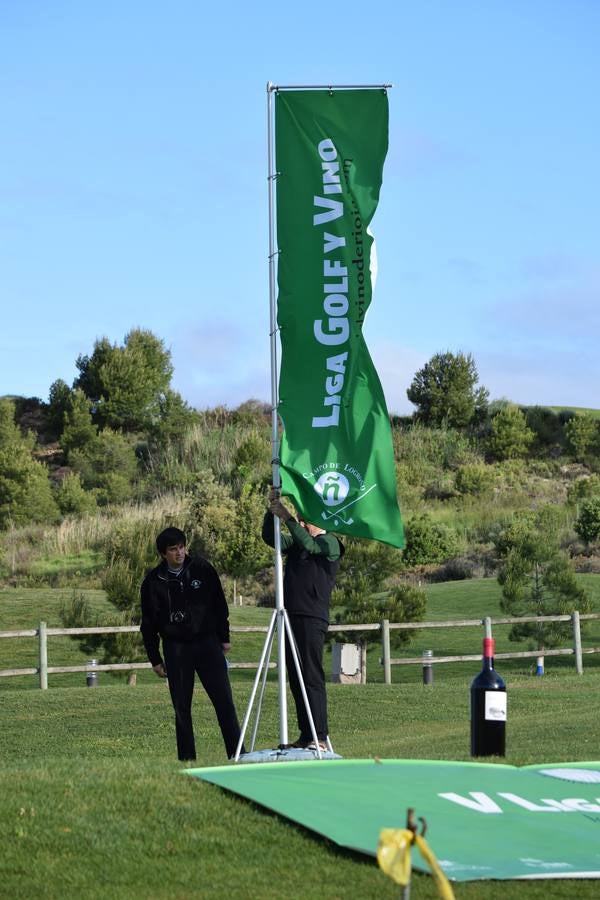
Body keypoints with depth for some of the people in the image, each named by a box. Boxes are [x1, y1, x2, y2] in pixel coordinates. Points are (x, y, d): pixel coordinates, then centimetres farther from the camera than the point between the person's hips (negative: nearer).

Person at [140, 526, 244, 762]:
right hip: (176, 647, 0)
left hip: (208, 642, 0)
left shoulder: (202, 568, 2)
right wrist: (155, 659, 3)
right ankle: (187, 758, 6)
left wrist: (224, 637, 8)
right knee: (182, 707, 1)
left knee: (224, 700, -6)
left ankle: (237, 753, -5)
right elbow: (148, 624, 5)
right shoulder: (153, 582, 0)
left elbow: (219, 604, 10)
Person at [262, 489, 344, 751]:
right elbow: (270, 538, 7)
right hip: (292, 616, 7)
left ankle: (320, 738, -14)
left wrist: (287, 518, -20)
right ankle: (306, 736, 8)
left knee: (312, 678, -12)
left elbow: (308, 544, -19)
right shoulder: (295, 542, 20)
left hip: (312, 619, -7)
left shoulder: (330, 543, 0)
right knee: (295, 679, 6)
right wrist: (272, 511, -6)